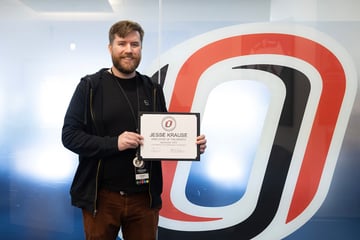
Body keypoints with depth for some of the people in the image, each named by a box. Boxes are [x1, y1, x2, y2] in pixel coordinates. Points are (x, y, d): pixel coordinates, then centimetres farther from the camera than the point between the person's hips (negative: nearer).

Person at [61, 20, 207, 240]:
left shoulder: (152, 89, 7)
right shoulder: (90, 86, -3)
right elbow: (69, 135, -8)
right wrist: (114, 143, -21)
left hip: (144, 197, 3)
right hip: (102, 196, -2)